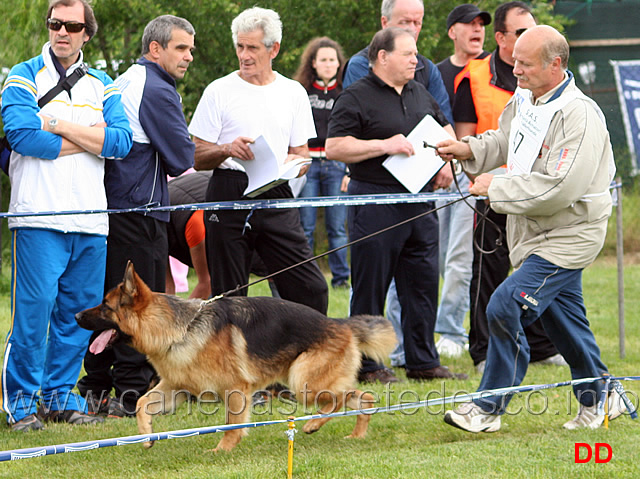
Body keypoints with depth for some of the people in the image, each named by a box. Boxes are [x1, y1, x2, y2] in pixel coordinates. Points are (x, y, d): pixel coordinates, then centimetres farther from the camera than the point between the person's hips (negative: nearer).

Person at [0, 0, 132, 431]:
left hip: (91, 220, 4)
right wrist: (91, 138, -7)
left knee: (79, 311, 6)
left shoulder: (102, 86, 16)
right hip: (39, 217, -4)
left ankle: (60, 394, 17)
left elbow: (121, 141, 0)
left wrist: (60, 125, -8)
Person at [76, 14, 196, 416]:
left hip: (110, 207, 9)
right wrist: (181, 157, 10)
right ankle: (132, 393, -5)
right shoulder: (157, 91, -13)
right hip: (140, 208, -9)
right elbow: (182, 158, -13)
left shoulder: (124, 82, 17)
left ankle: (96, 389, 14)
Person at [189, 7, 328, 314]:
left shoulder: (293, 92, 11)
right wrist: (227, 150, -18)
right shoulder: (219, 91, 4)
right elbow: (198, 159, 3)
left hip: (277, 198, 2)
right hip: (229, 196, -2)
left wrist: (289, 163, -8)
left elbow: (302, 155, 15)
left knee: (311, 289, -8)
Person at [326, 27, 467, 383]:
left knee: (424, 282, 8)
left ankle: (423, 361, 16)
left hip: (420, 203, 7)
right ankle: (366, 364, 6)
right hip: (375, 203, -7)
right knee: (371, 286, -1)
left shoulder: (420, 93, 15)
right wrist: (384, 145, -20)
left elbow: (445, 128, 29)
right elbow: (334, 147, -15)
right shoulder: (357, 97, -7)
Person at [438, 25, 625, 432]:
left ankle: (488, 408, -10)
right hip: (536, 231, 9)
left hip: (568, 237, -9)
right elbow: (503, 140, 25)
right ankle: (597, 399, 36)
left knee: (506, 307, -18)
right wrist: (468, 149, 4)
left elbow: (558, 188, -31)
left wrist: (496, 188, -23)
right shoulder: (524, 99, 5)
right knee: (563, 317, 19)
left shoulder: (579, 116, -24)